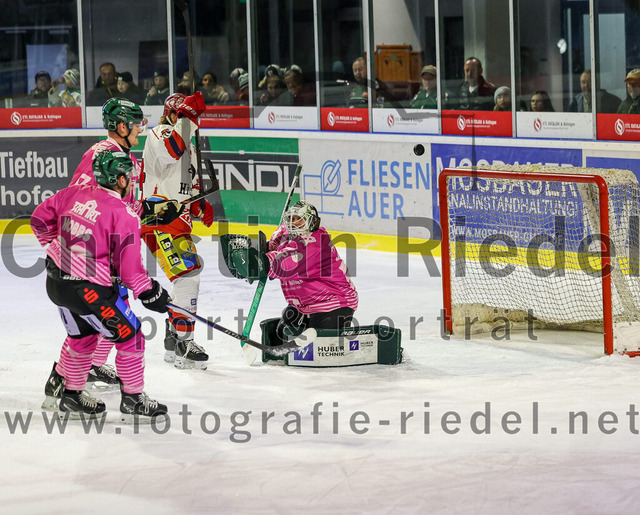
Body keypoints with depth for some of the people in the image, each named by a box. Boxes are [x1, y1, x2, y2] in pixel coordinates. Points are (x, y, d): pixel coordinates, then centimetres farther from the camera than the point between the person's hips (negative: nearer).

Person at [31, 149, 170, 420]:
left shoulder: (75, 193, 3)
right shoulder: (124, 216, -16)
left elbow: (40, 218, 15)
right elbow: (129, 267, -15)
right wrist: (150, 293, -1)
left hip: (56, 281, 8)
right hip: (87, 290, -8)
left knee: (82, 334, 28)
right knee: (129, 335, 8)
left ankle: (69, 393, 39)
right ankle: (133, 400, 15)